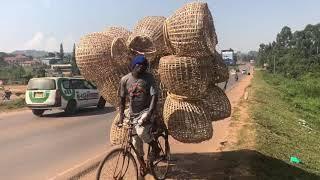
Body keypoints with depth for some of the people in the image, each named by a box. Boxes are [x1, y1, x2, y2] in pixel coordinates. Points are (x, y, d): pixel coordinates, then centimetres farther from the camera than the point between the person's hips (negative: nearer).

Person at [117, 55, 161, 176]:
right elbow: (122, 99, 2)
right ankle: (142, 164, 36)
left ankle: (155, 147, 1)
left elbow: (154, 96, -17)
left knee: (141, 132, -30)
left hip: (146, 111, -3)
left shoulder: (149, 77, -13)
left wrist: (149, 114, -28)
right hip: (133, 114, 3)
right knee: (136, 143, 10)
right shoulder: (125, 79, -6)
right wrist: (121, 116, -5)